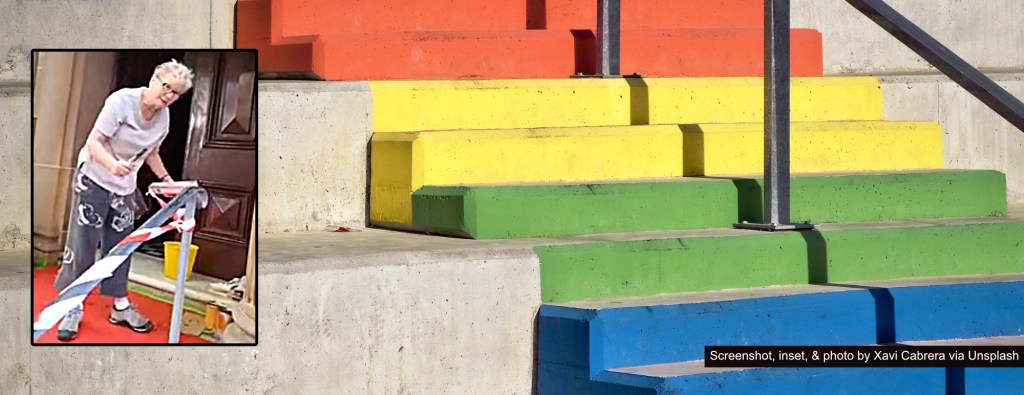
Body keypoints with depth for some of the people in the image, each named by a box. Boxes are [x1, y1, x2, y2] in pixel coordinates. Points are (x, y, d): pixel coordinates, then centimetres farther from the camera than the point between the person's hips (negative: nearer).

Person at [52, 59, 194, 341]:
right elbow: (93, 142, -24)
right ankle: (73, 309, 3)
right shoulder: (122, 101, -23)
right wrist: (111, 163, -41)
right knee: (82, 244, -4)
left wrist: (165, 179, 5)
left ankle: (120, 306, 22)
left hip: (125, 187, 6)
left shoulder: (164, 117, -2)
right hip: (94, 179, -6)